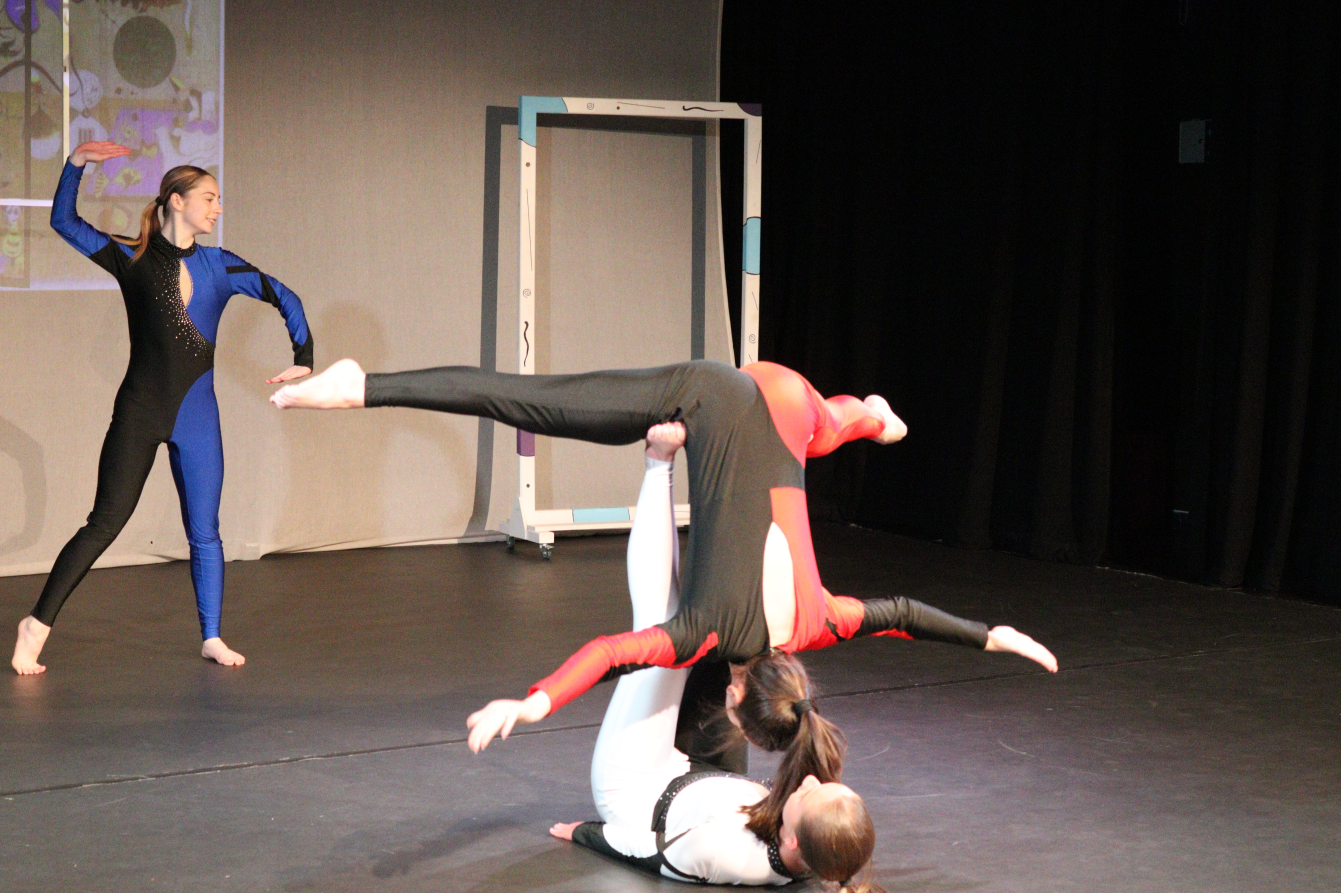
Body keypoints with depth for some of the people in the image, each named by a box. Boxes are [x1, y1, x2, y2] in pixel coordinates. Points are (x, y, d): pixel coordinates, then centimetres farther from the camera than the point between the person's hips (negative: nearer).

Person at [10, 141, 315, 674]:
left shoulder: (220, 266, 7)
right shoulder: (132, 259, 1)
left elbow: (285, 299, 12)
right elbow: (64, 222, 1)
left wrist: (304, 360, 7)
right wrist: (76, 164, -9)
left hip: (196, 414, 3)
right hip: (138, 411, -3)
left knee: (204, 531, 6)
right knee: (104, 524, -4)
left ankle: (212, 637, 16)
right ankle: (38, 622, 4)